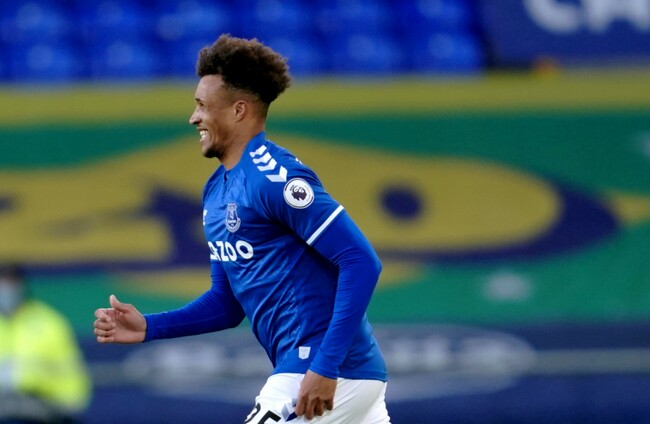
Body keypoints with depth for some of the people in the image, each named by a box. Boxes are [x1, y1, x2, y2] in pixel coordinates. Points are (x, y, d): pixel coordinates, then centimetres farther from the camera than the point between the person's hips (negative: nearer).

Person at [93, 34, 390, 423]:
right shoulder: (217, 190, 15)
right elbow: (229, 303, 22)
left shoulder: (274, 177, -15)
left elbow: (362, 261, -20)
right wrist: (148, 328, 8)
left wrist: (325, 366, -25)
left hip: (331, 375, -9)